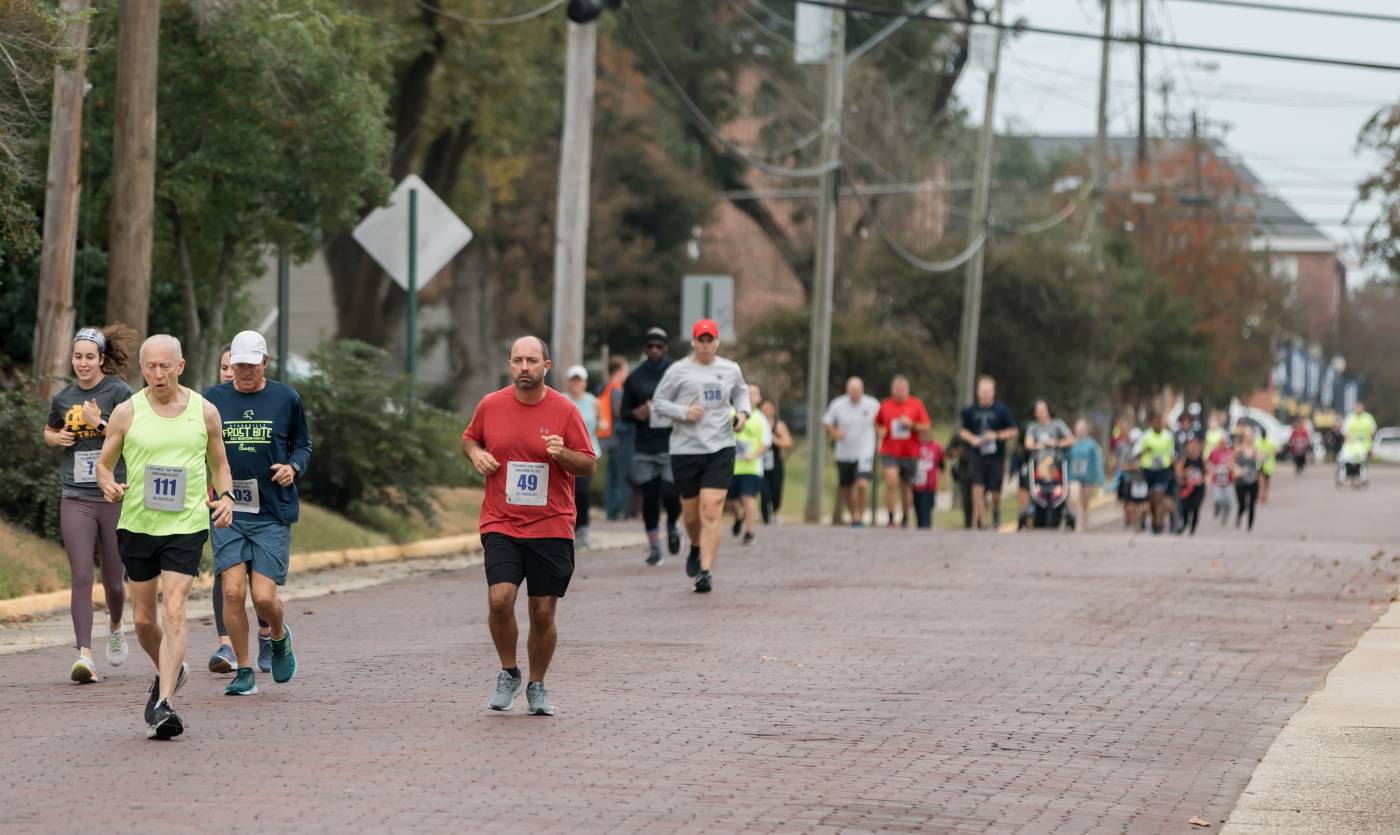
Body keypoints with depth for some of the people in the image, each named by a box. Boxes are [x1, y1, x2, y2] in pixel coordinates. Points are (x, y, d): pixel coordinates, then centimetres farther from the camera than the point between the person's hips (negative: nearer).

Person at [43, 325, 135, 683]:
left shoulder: (119, 392, -4)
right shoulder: (63, 398, 9)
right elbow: (49, 432, 27)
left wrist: (100, 423, -21)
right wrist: (57, 438, 4)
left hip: (115, 496, -2)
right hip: (76, 498, 2)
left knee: (113, 581, 9)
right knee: (81, 577, -10)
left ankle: (115, 627, 40)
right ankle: (84, 655, -14)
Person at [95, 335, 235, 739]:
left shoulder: (204, 412, 3)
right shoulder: (127, 413, 2)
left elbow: (219, 463, 16)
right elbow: (103, 464, 9)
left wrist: (225, 496, -4)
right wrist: (109, 486, -13)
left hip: (186, 525, -2)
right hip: (137, 524, 2)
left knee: (174, 611, -15)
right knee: (143, 619, 10)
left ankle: (163, 704, -18)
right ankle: (171, 672, 40)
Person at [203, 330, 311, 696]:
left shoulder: (286, 398, 3)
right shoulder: (212, 399, 5)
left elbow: (303, 444, 14)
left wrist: (294, 467, -6)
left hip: (273, 514, -1)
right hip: (227, 513, 1)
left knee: (264, 597, -8)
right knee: (232, 591, -10)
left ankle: (277, 636, 27)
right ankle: (243, 671, 5)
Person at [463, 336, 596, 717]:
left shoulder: (565, 410, -2)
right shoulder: (490, 405, 3)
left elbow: (589, 466, 2)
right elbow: (469, 439, 20)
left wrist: (562, 454, -18)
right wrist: (476, 454, -2)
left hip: (551, 528, 0)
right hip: (501, 525, 0)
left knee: (543, 612, 2)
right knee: (500, 597, -17)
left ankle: (536, 686, 21)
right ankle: (508, 673, 5)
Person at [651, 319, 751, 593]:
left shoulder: (730, 370, 9)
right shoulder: (678, 371, 0)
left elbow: (741, 393, 27)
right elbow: (659, 401, 4)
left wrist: (742, 412, 7)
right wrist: (684, 412, -13)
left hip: (720, 448, 0)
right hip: (685, 449, 0)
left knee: (711, 511, -13)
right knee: (691, 513, 10)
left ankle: (706, 571, -13)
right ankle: (696, 548, 43)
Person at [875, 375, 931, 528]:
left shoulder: (916, 404, 2)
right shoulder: (885, 405, 5)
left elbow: (926, 429, 3)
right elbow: (877, 424, 20)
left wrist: (912, 425, -14)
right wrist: (880, 432, -1)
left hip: (910, 454, 1)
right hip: (890, 452, -1)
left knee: (906, 488, 10)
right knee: (891, 481, -20)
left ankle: (905, 520, 27)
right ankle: (890, 519, -17)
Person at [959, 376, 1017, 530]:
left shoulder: (1001, 410, -2)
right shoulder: (971, 411, 4)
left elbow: (1013, 431, 1)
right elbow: (964, 431, 14)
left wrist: (997, 435, -14)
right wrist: (972, 439, -6)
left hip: (996, 456, -1)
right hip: (978, 455, 1)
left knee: (995, 492, 3)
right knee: (977, 489, -11)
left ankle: (996, 510, 35)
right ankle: (981, 521, -3)